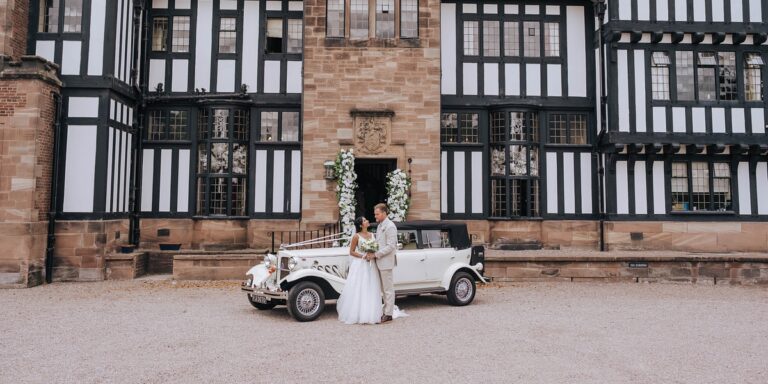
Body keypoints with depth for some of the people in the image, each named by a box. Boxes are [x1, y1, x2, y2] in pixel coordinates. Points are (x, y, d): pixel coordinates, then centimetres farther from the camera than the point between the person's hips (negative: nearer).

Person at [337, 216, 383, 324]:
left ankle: (371, 314, 11)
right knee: (358, 290, -2)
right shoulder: (356, 236, -5)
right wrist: (363, 256, -14)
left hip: (371, 265, 5)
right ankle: (358, 314, 4)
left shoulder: (372, 235, 10)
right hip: (359, 264, -5)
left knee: (371, 290, 5)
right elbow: (351, 252, -3)